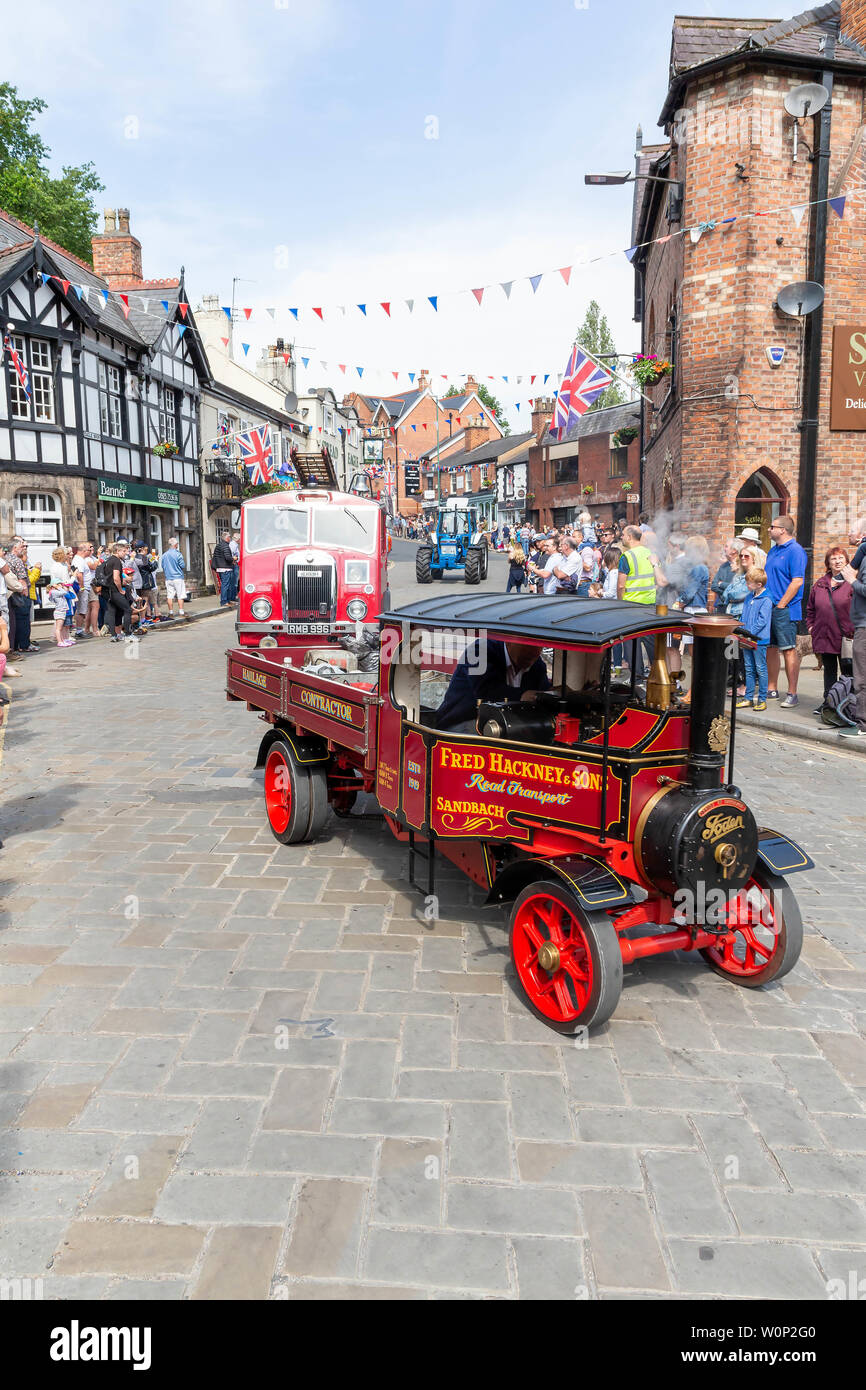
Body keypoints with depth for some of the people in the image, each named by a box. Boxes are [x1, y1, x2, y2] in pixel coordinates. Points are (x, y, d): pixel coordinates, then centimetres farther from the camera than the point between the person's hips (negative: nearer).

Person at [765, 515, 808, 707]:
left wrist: (780, 605, -17)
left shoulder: (795, 551, -10)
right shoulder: (773, 550, 17)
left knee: (789, 650, -6)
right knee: (770, 648, 12)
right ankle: (772, 690, 21)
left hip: (785, 610, -9)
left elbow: (797, 581, -17)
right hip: (768, 609, 9)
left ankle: (792, 694, -2)